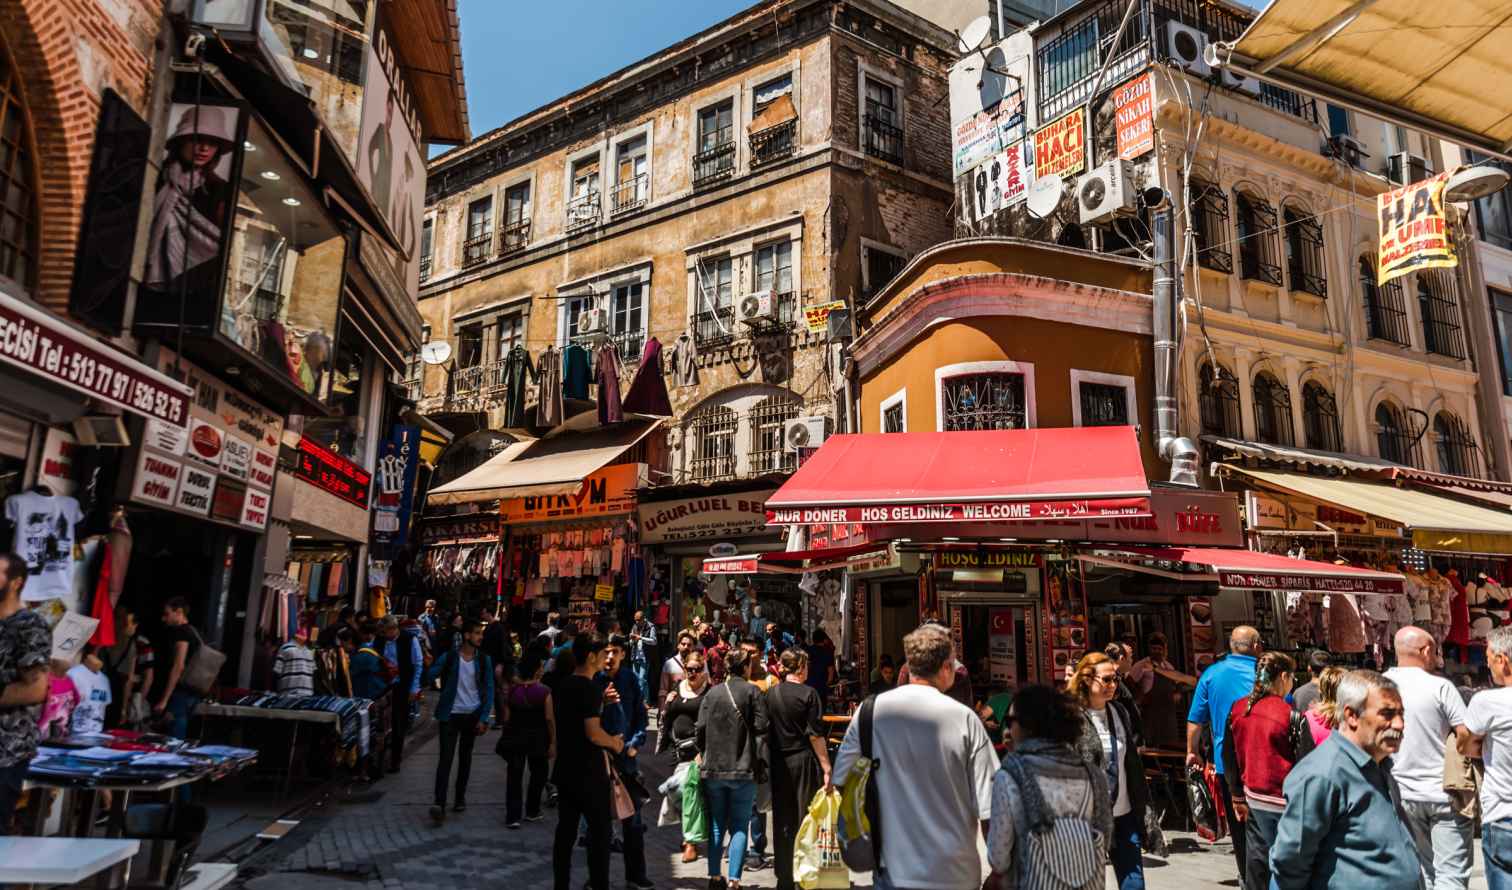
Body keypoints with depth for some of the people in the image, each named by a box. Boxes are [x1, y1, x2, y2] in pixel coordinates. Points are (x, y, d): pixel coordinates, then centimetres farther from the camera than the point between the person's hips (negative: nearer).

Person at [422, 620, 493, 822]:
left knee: (465, 758, 14)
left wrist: (483, 719, -5)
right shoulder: (449, 657, -5)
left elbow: (489, 690, 1)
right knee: (446, 757, -9)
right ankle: (439, 804, -10)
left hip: (472, 716, 2)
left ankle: (460, 797, 27)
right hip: (451, 715, -2)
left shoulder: (483, 661, 0)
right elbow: (428, 678, -11)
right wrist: (428, 665, -32)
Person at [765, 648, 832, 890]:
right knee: (805, 818, 6)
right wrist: (826, 767, -8)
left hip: (779, 762, 4)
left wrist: (770, 756, 14)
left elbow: (765, 731, 4)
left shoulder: (770, 694, 1)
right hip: (804, 761, -3)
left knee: (782, 820, 11)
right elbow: (815, 734, -11)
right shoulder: (808, 693, -9)